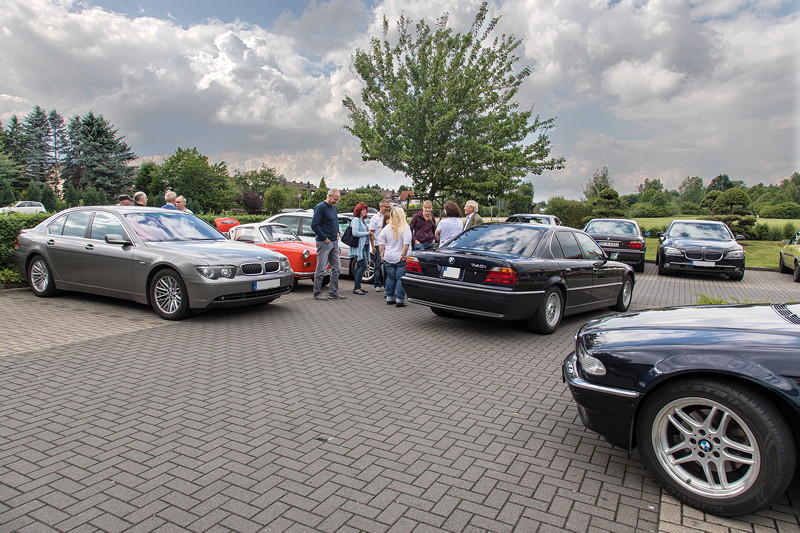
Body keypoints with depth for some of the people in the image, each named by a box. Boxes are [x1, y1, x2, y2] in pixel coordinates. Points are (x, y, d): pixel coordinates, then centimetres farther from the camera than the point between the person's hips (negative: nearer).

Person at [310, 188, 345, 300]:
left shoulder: (334, 207, 13)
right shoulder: (321, 207, -13)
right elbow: (314, 225, -17)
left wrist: (337, 233, 12)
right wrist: (324, 238, -15)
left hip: (334, 242, 9)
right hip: (324, 243, -9)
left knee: (336, 268, 10)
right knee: (321, 269, -2)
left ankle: (333, 292, 17)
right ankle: (317, 293, 7)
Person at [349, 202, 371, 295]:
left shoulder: (363, 220, 19)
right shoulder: (356, 220, -10)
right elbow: (355, 233, -20)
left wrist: (369, 233, 9)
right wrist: (367, 233, -13)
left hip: (364, 247, 10)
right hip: (358, 247, -9)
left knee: (359, 267, 12)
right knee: (363, 266, -13)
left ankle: (357, 286, 18)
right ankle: (356, 288, -9)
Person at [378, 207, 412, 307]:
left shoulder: (387, 228, 3)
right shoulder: (405, 227, -9)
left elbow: (381, 242, 3)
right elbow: (407, 242, -17)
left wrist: (382, 254, 8)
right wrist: (403, 254, -12)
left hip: (388, 257, 4)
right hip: (400, 258, -4)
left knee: (390, 277, 14)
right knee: (400, 278, 1)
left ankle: (389, 298, 21)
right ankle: (400, 300, 1)